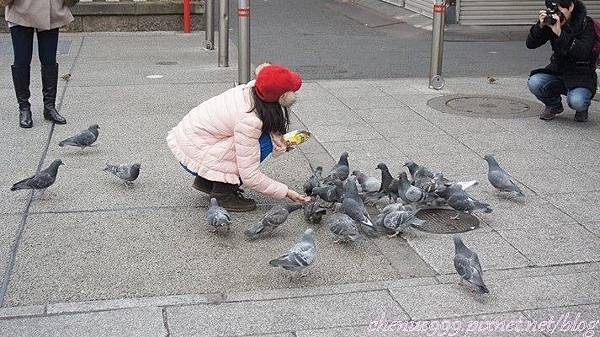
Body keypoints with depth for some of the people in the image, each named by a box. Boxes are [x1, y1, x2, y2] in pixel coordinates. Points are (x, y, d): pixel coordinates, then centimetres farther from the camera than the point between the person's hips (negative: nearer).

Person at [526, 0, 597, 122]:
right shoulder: (550, 22, -1)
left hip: (582, 75, -4)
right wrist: (540, 26, -23)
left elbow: (584, 52, -28)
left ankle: (582, 107, 9)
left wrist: (560, 33, -35)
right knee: (534, 83, -25)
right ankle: (554, 106, 7)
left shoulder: (586, 23, -12)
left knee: (576, 102, -33)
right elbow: (530, 44, -4)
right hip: (557, 71, 4)